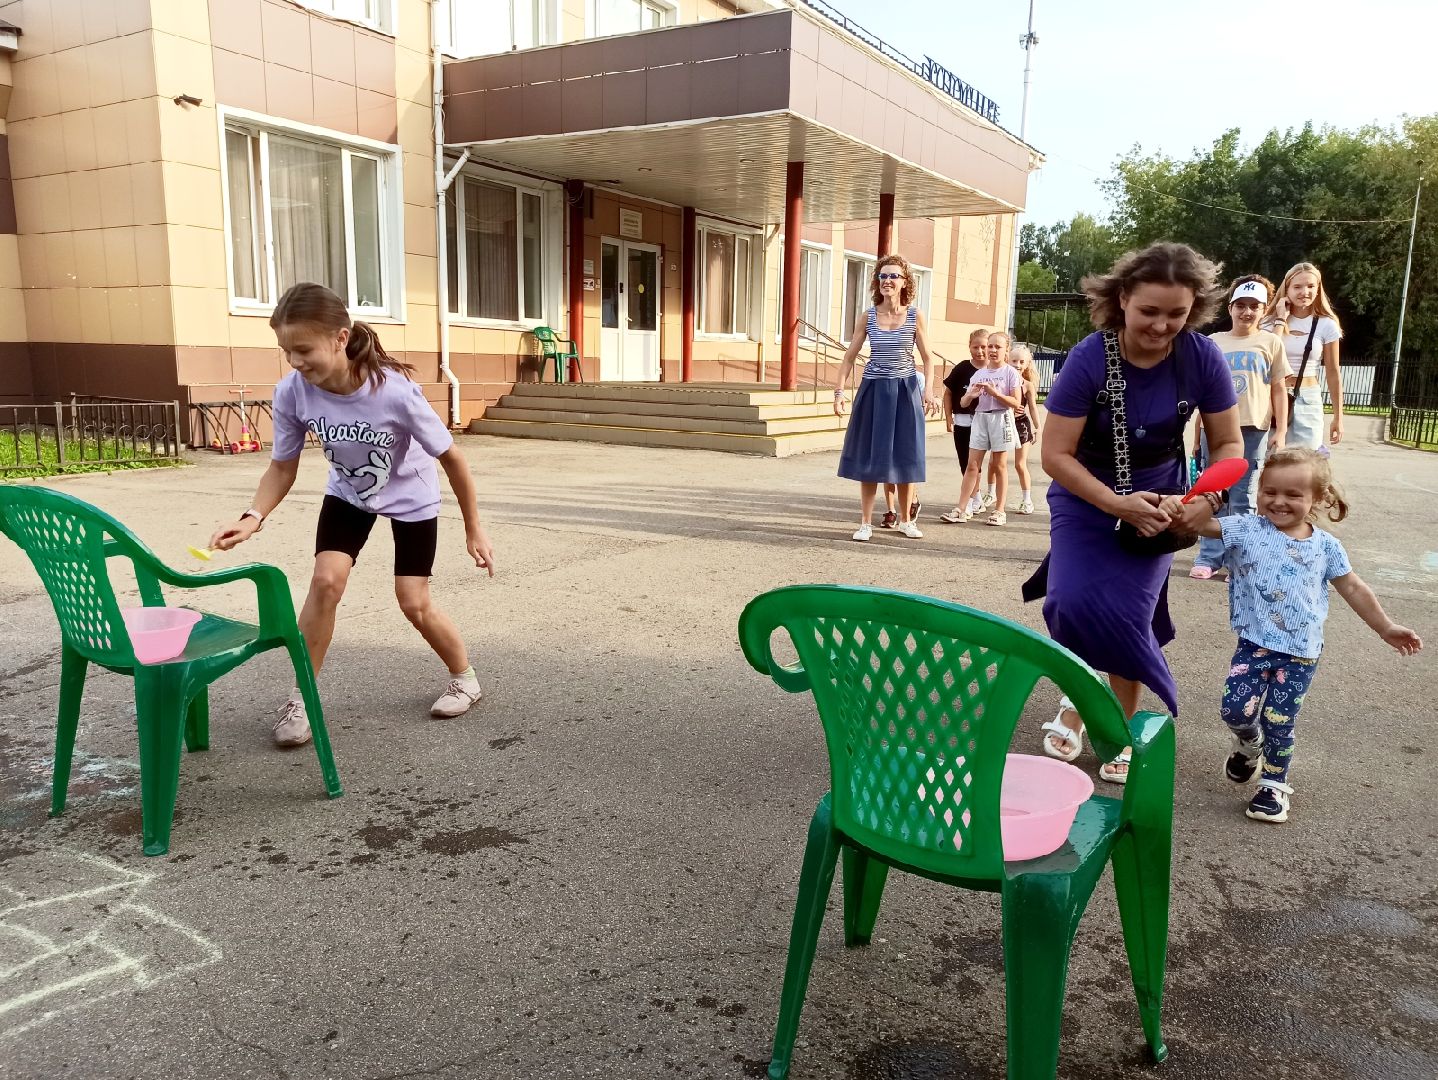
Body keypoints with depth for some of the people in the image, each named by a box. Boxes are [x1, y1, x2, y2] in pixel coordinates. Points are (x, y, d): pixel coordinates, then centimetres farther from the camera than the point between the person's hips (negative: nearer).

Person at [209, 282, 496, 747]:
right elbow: (283, 466, -11)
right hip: (348, 494, 3)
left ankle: (465, 676, 23)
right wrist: (253, 517, -29)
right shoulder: (292, 392, -27)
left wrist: (473, 529, -16)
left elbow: (451, 457, -24)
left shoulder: (394, 391, -37)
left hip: (411, 498, -3)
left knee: (413, 603, -4)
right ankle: (301, 697, 3)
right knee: (325, 581, -14)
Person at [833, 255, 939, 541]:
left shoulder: (915, 316, -1)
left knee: (905, 457, 7)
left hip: (905, 391, 0)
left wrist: (928, 390, -14)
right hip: (874, 390, 1)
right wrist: (839, 391, -7)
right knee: (868, 457, 3)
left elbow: (928, 358, 0)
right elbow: (849, 357, 3)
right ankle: (866, 523, 11)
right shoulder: (866, 317, 1)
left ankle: (906, 520, 22)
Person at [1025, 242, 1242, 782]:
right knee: (1074, 602, -19)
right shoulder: (1090, 358, -23)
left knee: (1129, 615, -5)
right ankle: (1076, 698, 11)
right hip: (1085, 499, -1)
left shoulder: (1202, 358, -16)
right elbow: (1056, 455, -21)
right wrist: (1118, 504, -30)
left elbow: (1228, 443, -4)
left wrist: (1208, 499, -22)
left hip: (1156, 503, 2)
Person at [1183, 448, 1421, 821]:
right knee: (1235, 709, -10)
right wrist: (1178, 510, -41)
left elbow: (1353, 588, 13)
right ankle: (1249, 744, 26)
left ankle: (1274, 784, 27)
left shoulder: (1326, 546, 2)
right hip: (1255, 644, -1)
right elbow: (1203, 525, -19)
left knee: (1278, 722, 5)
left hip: (1300, 653, 1)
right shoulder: (1246, 529, -6)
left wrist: (1385, 628, 17)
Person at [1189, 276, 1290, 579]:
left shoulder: (1270, 342, 6)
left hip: (1253, 429, -1)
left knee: (1242, 498, 3)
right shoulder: (1214, 342, 9)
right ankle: (1209, 557, 11)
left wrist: (1280, 431, -2)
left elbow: (1279, 390, 5)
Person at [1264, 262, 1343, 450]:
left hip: (1308, 401, 0)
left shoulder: (1326, 325, 1)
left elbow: (1333, 374, 3)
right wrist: (1281, 320, -11)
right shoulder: (1271, 321, 2)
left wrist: (1338, 417, 3)